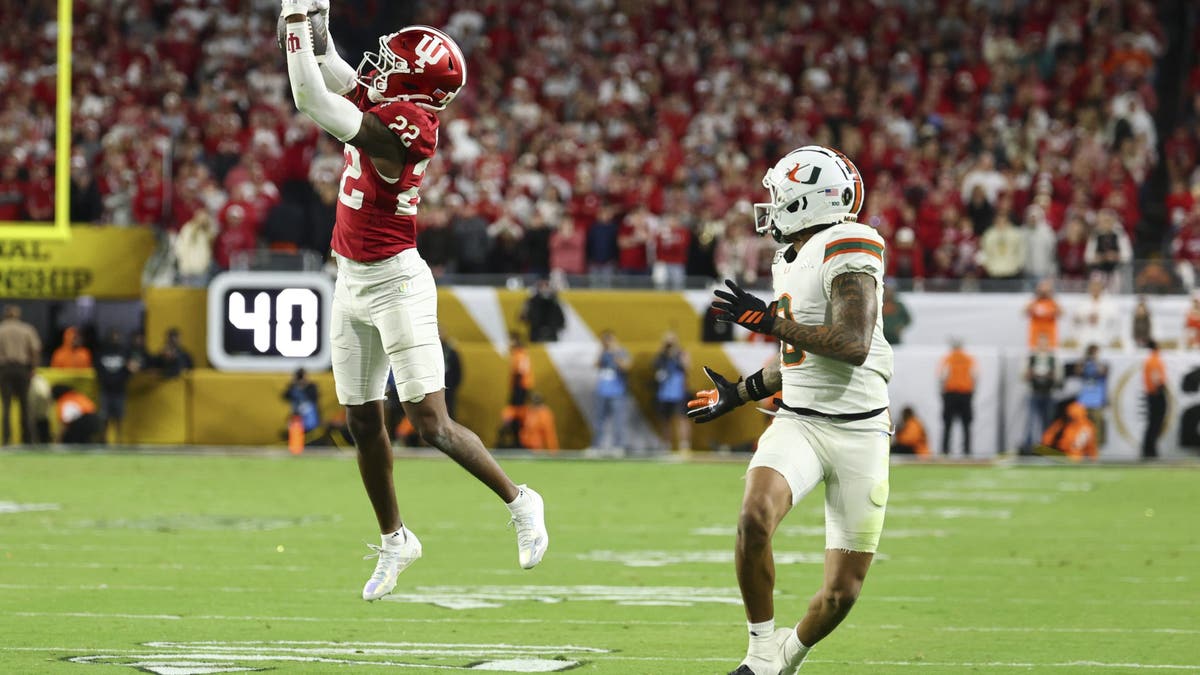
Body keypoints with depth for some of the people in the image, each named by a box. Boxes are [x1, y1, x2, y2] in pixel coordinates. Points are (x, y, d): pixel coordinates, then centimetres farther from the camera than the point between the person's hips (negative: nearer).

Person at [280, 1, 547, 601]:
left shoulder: (400, 125, -23)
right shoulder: (385, 103, 1)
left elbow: (314, 103, -27)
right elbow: (330, 70, 18)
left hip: (395, 283, -9)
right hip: (353, 283, 9)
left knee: (432, 424, -9)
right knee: (362, 422, 14)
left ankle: (519, 502, 8)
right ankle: (393, 540, 28)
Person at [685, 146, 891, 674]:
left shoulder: (848, 249, -12)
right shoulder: (790, 263, 13)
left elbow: (852, 346, -23)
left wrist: (769, 322, -18)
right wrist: (738, 394, 28)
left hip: (858, 433, -5)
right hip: (799, 423, 5)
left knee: (843, 592, -1)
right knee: (755, 517, -27)